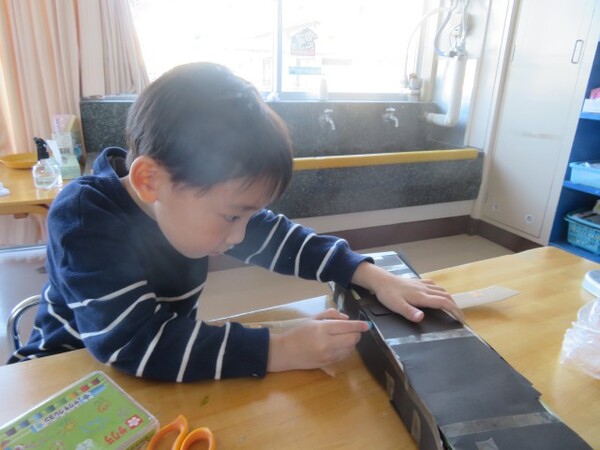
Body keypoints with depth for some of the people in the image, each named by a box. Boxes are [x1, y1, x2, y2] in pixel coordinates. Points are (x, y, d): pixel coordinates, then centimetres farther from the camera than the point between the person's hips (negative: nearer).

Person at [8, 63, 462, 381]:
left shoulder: (193, 195, -15)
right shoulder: (82, 218, -30)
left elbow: (280, 238, -9)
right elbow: (134, 342, -37)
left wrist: (373, 276, -19)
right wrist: (281, 350, -38)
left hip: (166, 372, 3)